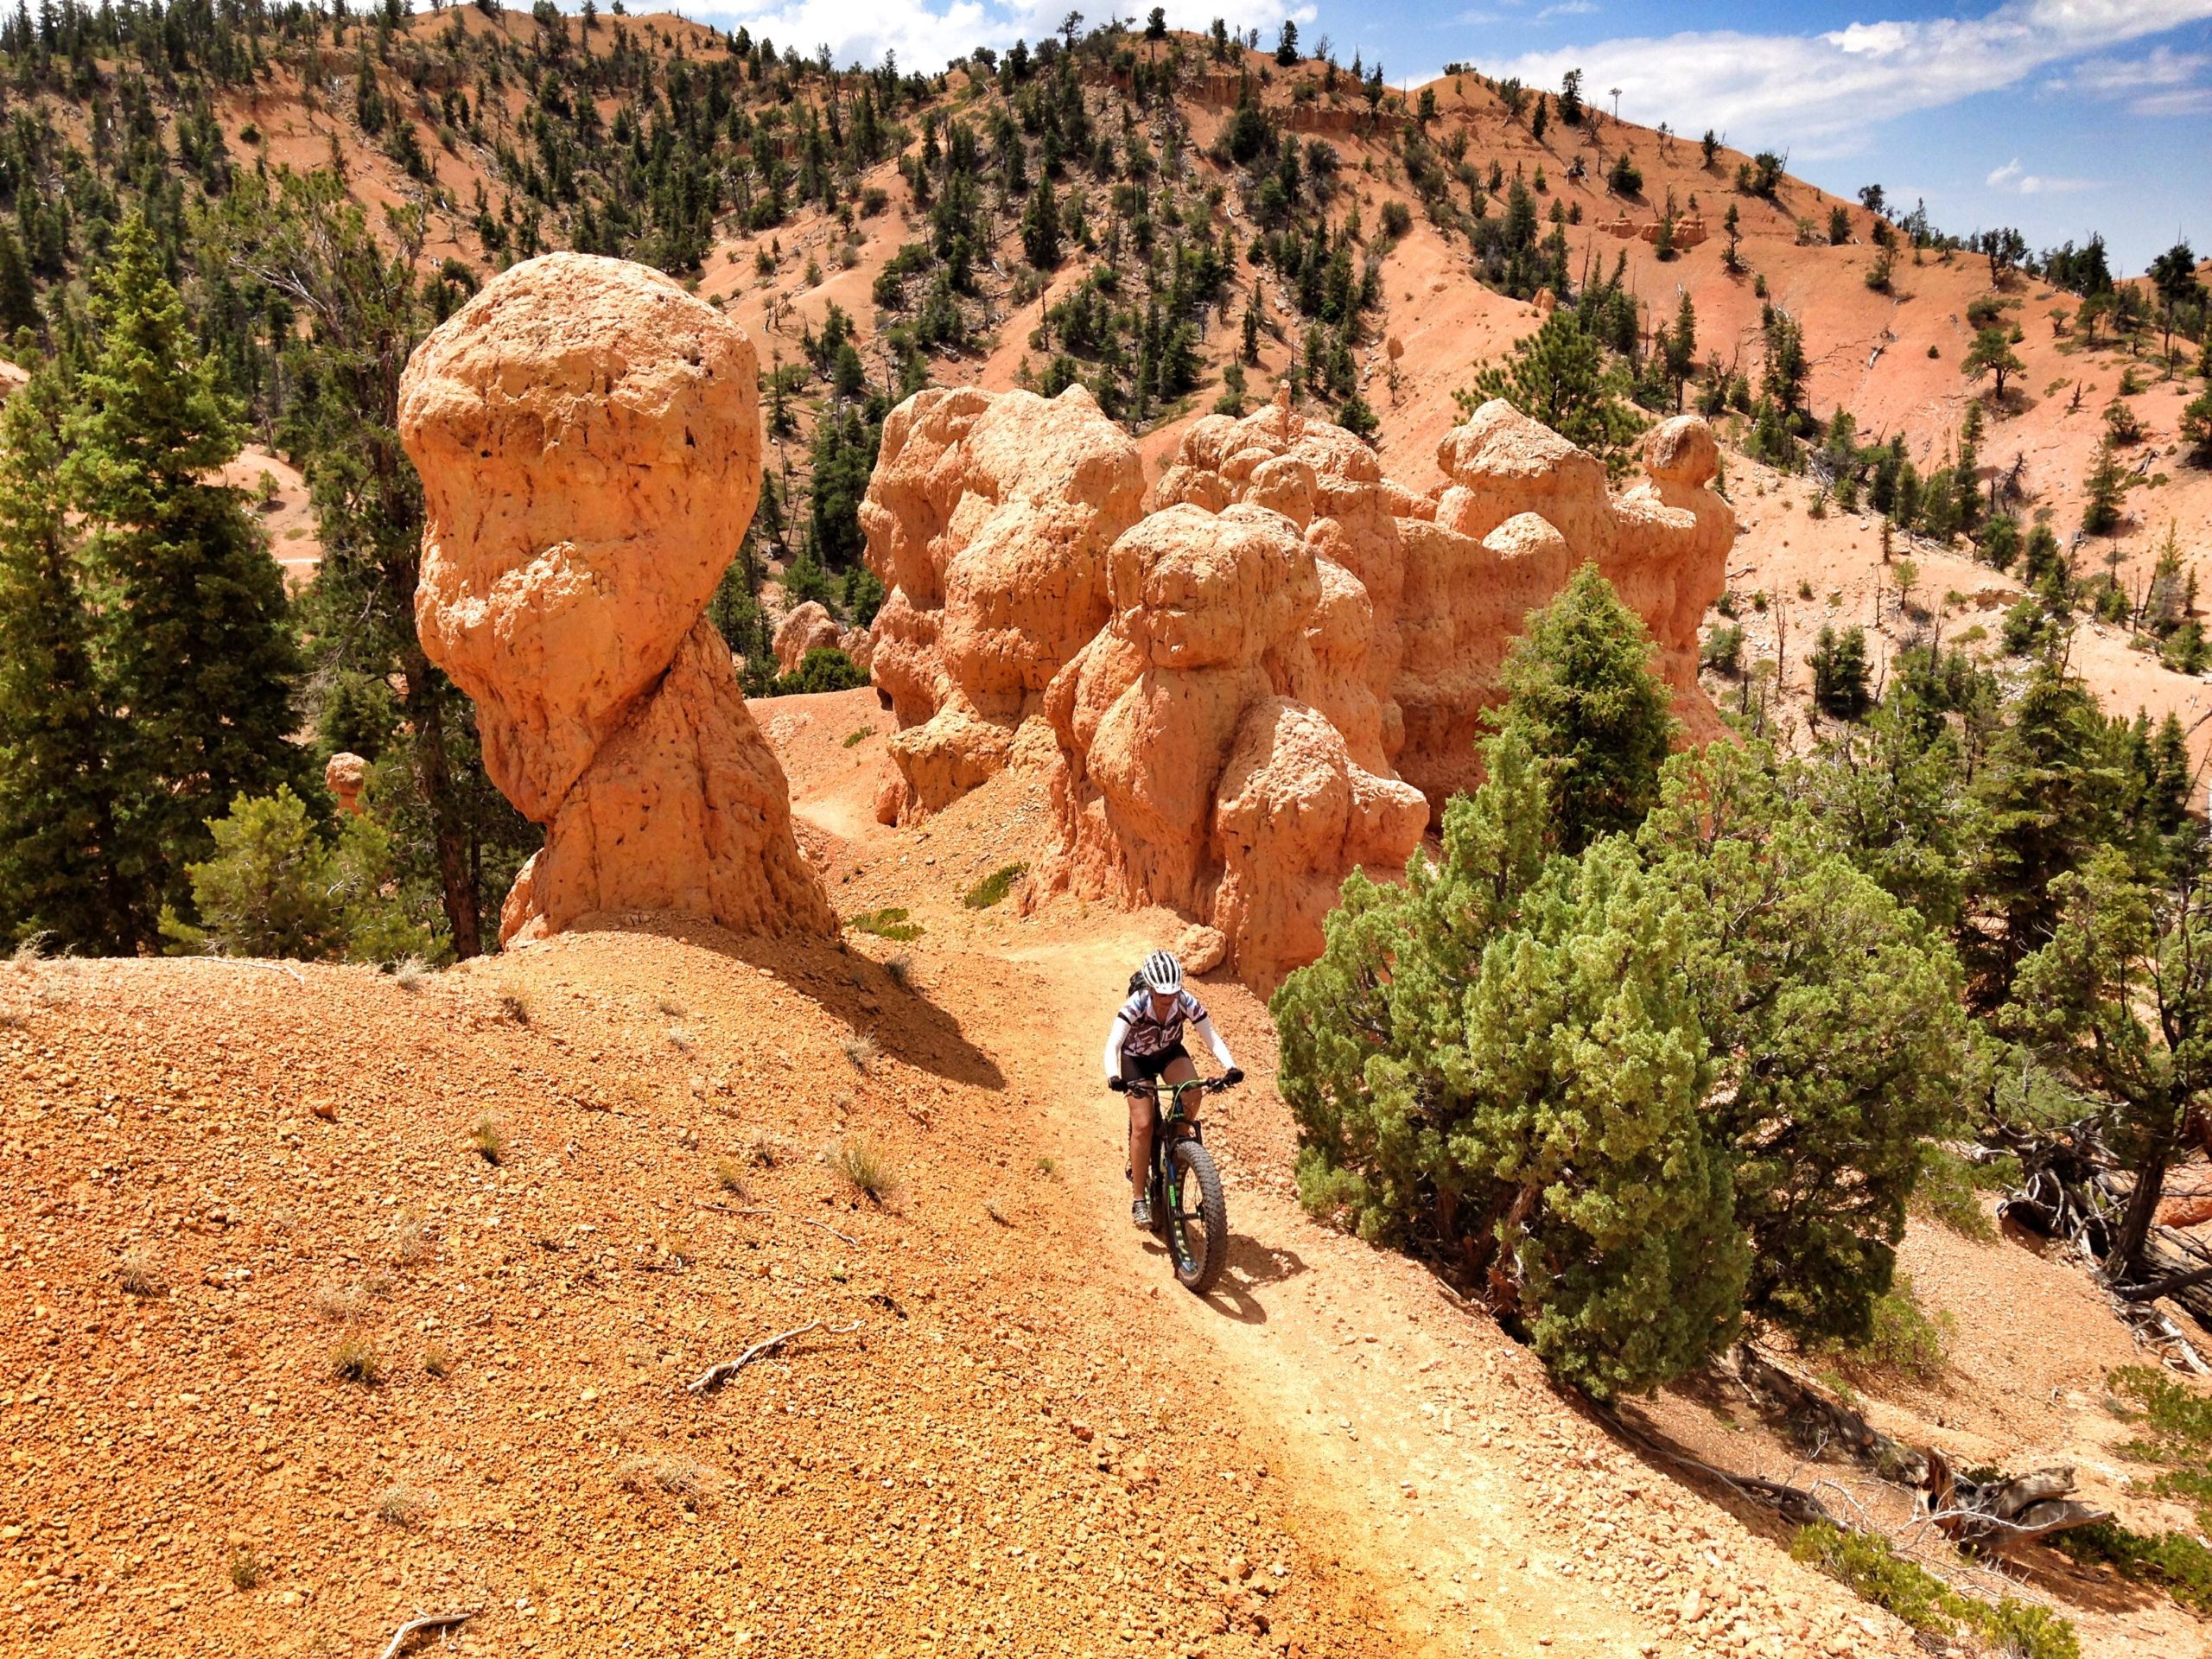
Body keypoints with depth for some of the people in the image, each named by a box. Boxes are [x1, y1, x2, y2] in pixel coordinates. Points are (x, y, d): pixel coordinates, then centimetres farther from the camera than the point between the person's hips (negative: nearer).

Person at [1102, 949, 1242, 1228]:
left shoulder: (1188, 1003, -27)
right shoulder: (1135, 1005, -34)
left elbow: (1212, 1037, -28)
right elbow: (1113, 1044, -41)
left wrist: (1230, 1067, -45)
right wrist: (1113, 1076, -59)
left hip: (1170, 1053, 2)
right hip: (1137, 1058, -2)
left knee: (1193, 1094, -29)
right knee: (1143, 1126, -14)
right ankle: (1138, 1200, -3)